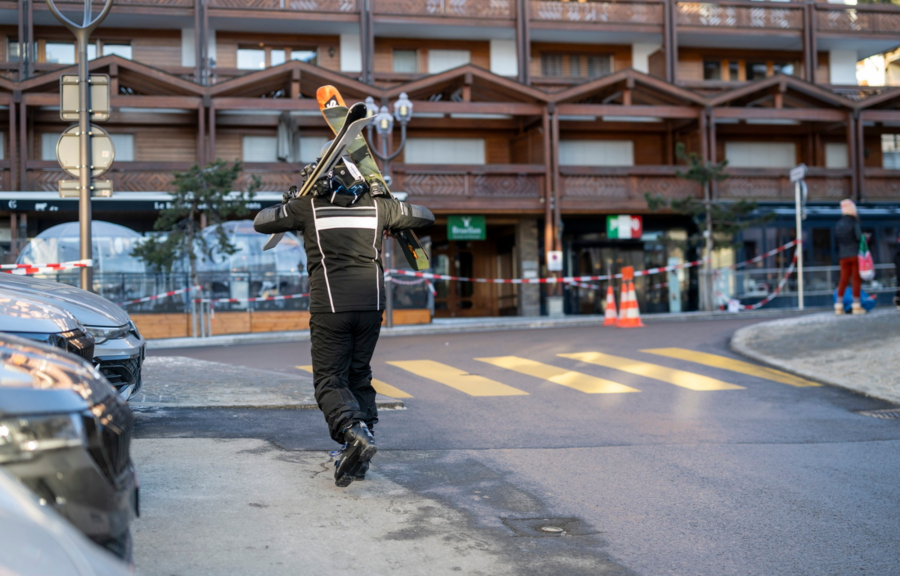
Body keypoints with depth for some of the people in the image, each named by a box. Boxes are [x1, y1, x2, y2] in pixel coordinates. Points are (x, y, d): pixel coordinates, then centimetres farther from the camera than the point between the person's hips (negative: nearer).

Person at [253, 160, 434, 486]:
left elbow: (261, 223, 16)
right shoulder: (376, 205, 13)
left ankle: (355, 431, -26)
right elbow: (425, 217, 25)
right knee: (359, 376, 16)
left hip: (330, 307, -3)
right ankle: (358, 457, 10)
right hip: (371, 304, 3)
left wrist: (290, 204, 33)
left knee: (330, 380, 2)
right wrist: (391, 227, 41)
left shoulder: (308, 206, 6)